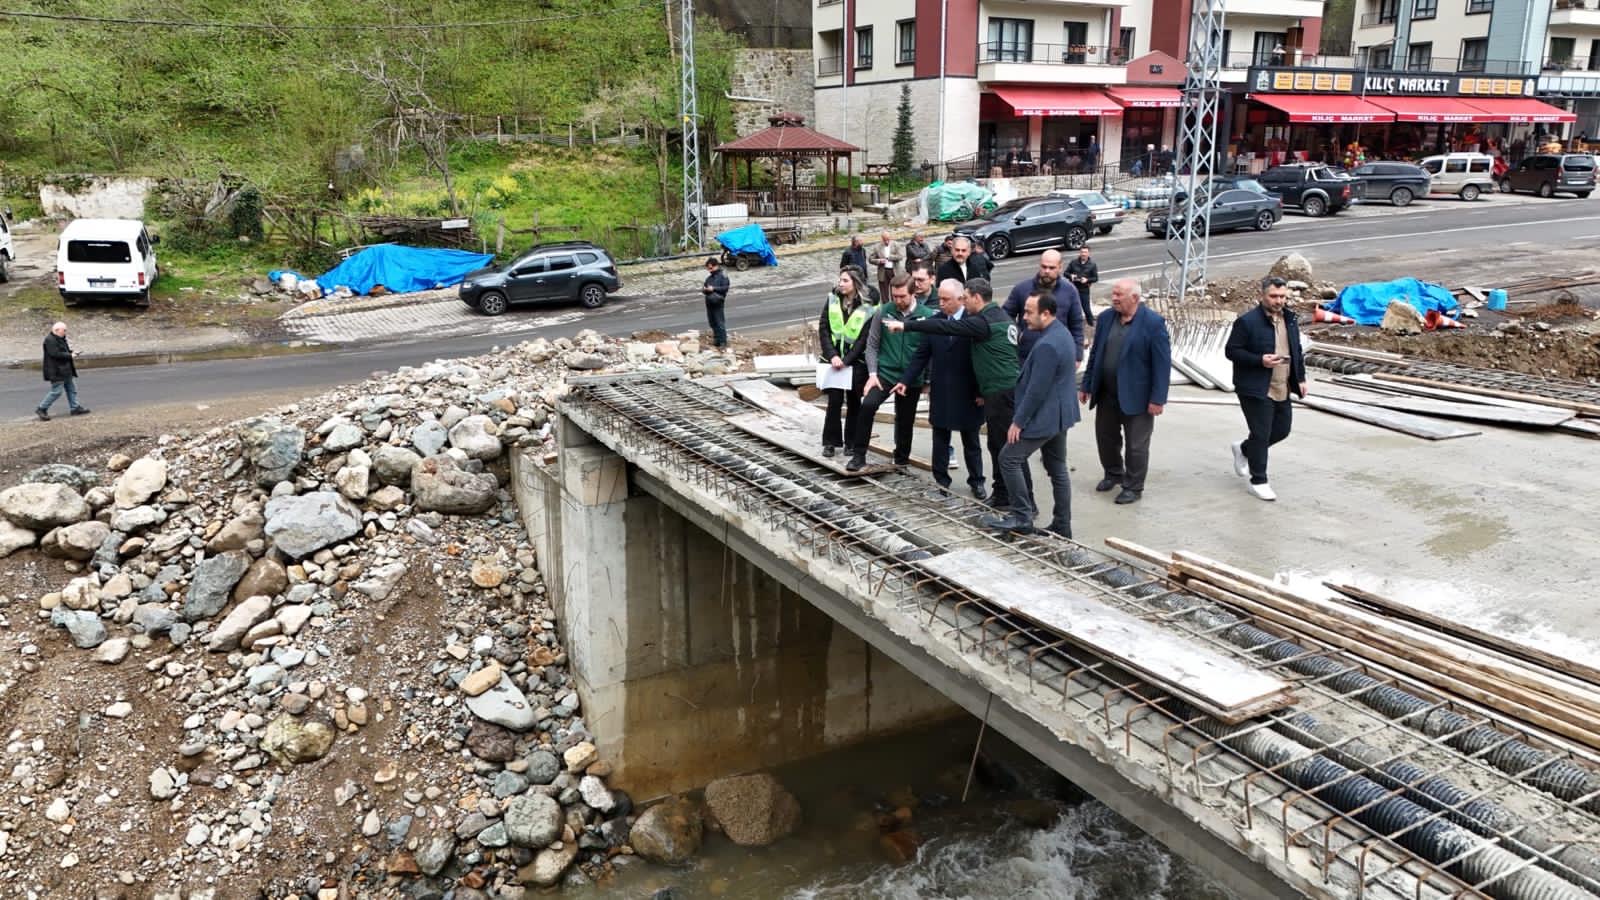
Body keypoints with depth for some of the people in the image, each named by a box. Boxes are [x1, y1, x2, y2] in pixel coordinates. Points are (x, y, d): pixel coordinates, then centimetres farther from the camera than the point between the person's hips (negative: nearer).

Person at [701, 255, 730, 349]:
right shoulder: (709, 277, 18)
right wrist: (704, 289, 2)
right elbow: (705, 287, 26)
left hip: (718, 303, -8)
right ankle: (716, 340, 21)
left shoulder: (722, 275, -5)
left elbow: (725, 288, -14)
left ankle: (723, 342, -4)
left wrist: (714, 288, -18)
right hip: (709, 303, 8)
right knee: (712, 323, 11)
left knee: (720, 323, -7)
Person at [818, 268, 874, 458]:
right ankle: (831, 442, 6)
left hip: (856, 361, -1)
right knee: (834, 400, -3)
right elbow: (823, 329, 0)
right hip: (834, 358, 1)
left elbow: (863, 340, -9)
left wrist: (846, 361, -16)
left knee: (854, 401, 5)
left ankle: (852, 442, 16)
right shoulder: (832, 299, 2)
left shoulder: (867, 307, -7)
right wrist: (832, 356, -11)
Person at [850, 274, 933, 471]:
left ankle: (901, 460, 34)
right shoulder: (883, 312, -3)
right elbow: (872, 344, 2)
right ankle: (859, 455, -10)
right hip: (885, 373, 0)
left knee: (905, 422, 11)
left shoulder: (926, 316, -6)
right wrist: (872, 374, -7)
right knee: (867, 405, -22)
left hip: (911, 379, 0)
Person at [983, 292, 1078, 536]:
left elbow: (1036, 390, -24)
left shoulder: (1047, 345, -25)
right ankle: (1062, 526, 20)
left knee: (1009, 459, -3)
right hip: (1059, 415, 10)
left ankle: (1022, 518, 0)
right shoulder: (1063, 333, 8)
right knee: (1057, 468, 14)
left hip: (1044, 417, -10)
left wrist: (1018, 422, -18)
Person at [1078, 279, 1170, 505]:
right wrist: (1086, 386, 10)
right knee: (1105, 437, 17)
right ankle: (1113, 474, 40)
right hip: (1107, 394, 5)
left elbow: (1162, 363, -13)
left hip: (1136, 397, -5)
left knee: (1136, 445, 6)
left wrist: (1157, 399, -16)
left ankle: (1133, 487, 22)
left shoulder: (1153, 323, -14)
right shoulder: (1106, 318, 3)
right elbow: (1095, 354, 10)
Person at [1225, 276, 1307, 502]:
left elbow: (1297, 351, 20)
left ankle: (1243, 449, 39)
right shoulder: (1247, 322, -12)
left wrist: (1300, 378, 14)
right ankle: (1258, 481, 9)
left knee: (1282, 430, 15)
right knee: (1261, 435, -4)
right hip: (1256, 389, -7)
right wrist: (1260, 360, -23)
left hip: (1282, 390, 7)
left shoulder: (1290, 319, 10)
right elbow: (1232, 351, -12)